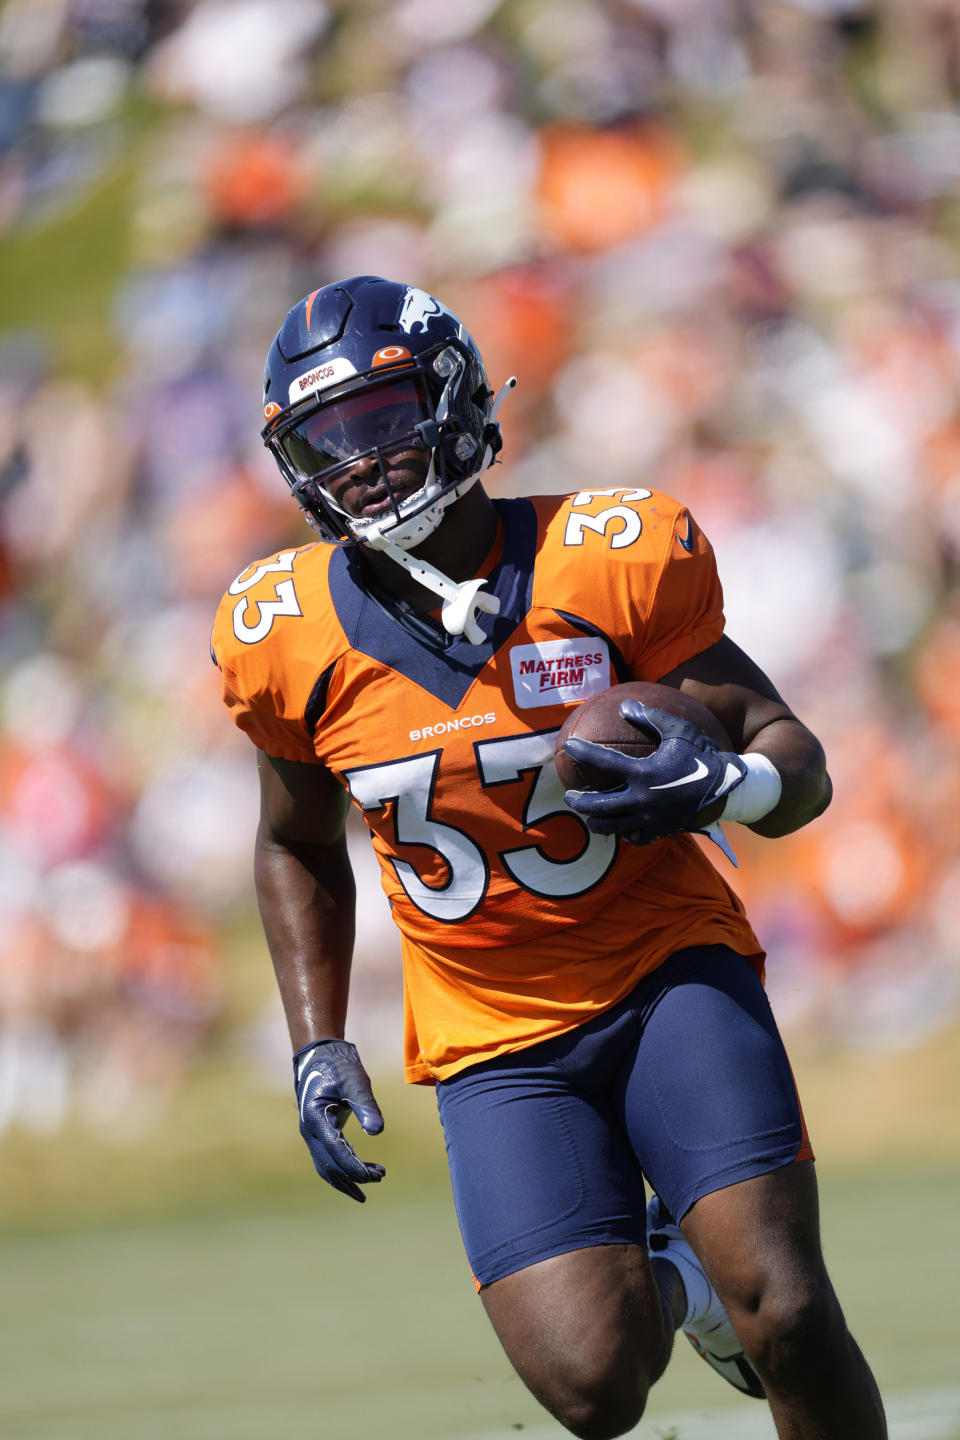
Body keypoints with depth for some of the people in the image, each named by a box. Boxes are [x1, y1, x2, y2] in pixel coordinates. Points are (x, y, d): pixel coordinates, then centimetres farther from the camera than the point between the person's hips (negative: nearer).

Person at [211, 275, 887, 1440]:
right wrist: (317, 1047, 7)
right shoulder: (290, 634, -5)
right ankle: (666, 1278, 22)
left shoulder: (608, 562, -13)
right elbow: (299, 845, 15)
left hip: (667, 971, -2)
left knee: (785, 1320, -19)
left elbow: (797, 761, -7)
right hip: (496, 1039, 2)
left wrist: (722, 785, -30)